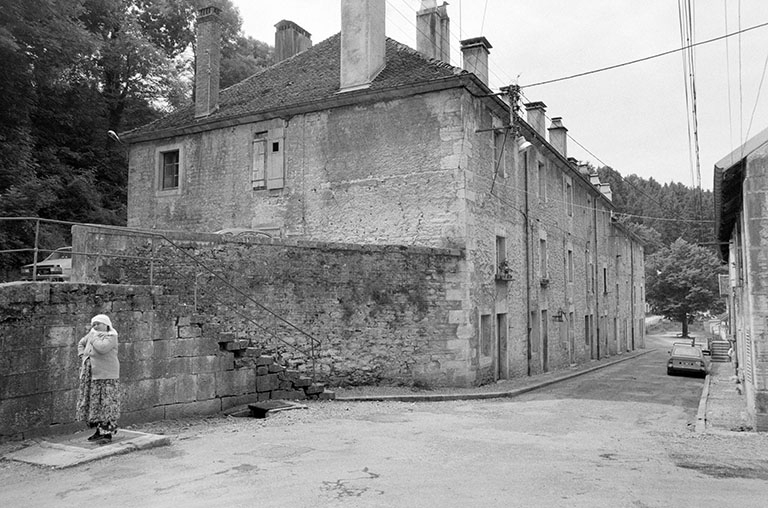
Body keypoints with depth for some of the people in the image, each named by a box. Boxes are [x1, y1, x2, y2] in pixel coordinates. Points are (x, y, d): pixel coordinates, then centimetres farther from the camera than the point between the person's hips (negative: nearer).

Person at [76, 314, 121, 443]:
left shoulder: (111, 337, -10)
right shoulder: (92, 334, 9)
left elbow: (102, 348, -28)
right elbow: (81, 343, 27)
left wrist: (94, 338, -14)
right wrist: (82, 355, 12)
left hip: (106, 376, -7)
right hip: (91, 375, 7)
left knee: (106, 404, -6)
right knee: (94, 403, 11)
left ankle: (107, 433, -3)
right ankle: (100, 430, 22)